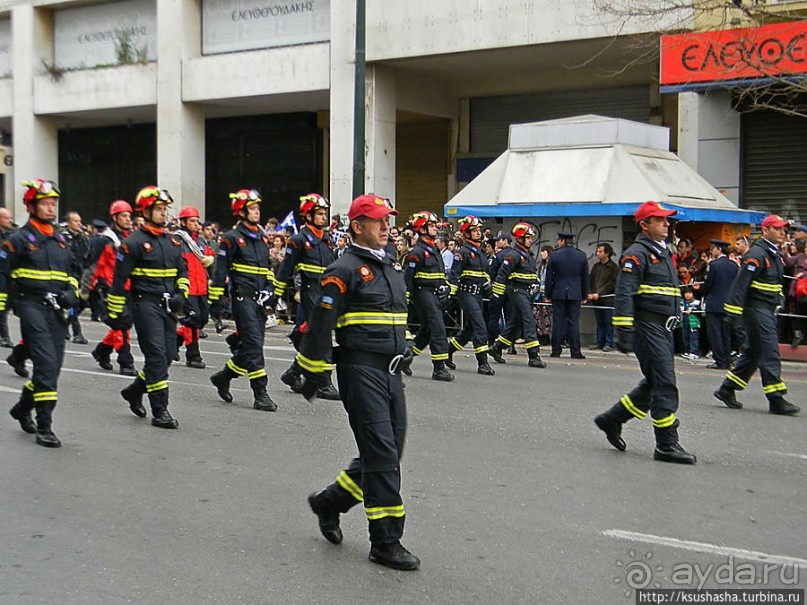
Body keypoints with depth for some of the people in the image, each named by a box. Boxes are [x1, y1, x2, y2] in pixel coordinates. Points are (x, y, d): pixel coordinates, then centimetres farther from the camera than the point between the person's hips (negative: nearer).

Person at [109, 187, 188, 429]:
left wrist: (181, 294, 4)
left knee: (167, 355, 9)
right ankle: (160, 412, -6)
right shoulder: (134, 242, -7)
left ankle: (134, 391, 32)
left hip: (168, 307, 7)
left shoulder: (172, 241, 15)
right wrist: (116, 312, -10)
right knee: (156, 355, -11)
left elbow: (182, 272, 23)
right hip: (146, 305, -7)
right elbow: (119, 279, -8)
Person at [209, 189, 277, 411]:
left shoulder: (262, 238, 18)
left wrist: (271, 295, 20)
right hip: (243, 298, -7)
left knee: (250, 345, 10)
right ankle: (260, 394, -9)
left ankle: (223, 377, 29)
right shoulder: (231, 238, -4)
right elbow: (220, 270, -7)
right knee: (253, 343, -11)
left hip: (260, 299, 7)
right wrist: (215, 299, -10)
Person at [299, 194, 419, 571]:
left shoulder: (389, 268, 18)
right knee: (381, 454, -10)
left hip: (391, 372, 9)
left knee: (388, 452, 11)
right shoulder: (344, 270, -9)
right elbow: (320, 323, -11)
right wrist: (314, 371, -10)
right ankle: (385, 542, -2)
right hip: (361, 371, -8)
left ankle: (329, 501, 31)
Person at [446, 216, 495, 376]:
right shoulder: (462, 252, -9)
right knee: (480, 327, -14)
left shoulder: (481, 252, 17)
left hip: (478, 295, 9)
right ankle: (482, 363, -12)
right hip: (467, 293, -9)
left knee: (470, 328, 14)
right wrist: (450, 295, -19)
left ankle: (448, 351, 30)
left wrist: (487, 287, 18)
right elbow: (453, 275, -14)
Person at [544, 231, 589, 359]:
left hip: (558, 293, -1)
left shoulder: (554, 255, -3)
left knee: (558, 322, 3)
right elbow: (585, 277, 7)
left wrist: (548, 295, 7)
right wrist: (584, 296, 14)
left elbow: (549, 277, -1)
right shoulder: (582, 255, 3)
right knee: (574, 322, 2)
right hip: (575, 294, 1)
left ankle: (556, 351, 4)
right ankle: (575, 352, -1)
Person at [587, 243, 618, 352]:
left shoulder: (613, 267, -4)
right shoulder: (596, 266, 15)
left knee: (608, 322, -1)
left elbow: (611, 284, -10)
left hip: (608, 299, -6)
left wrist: (599, 293, -16)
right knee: (599, 322, 10)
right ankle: (600, 342, 15)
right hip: (596, 299, 6)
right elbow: (590, 281, 12)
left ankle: (609, 343, 3)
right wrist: (590, 293, -4)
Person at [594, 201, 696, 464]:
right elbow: (624, 294, -18)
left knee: (654, 383, 13)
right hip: (648, 326, -10)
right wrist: (623, 332, -23)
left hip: (664, 329, 10)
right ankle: (666, 445, -3)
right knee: (664, 384, -9)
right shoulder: (636, 254, -10)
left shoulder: (663, 253, 20)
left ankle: (612, 420, 26)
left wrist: (675, 321, 25)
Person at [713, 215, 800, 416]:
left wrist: (777, 303, 22)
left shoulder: (775, 254, 16)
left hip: (768, 310, 10)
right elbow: (741, 282, -20)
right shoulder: (756, 253, -14)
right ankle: (776, 400, -7)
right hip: (756, 308, -10)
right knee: (770, 352, -10)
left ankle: (727, 389, 21)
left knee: (754, 352, 13)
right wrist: (733, 311, -24)